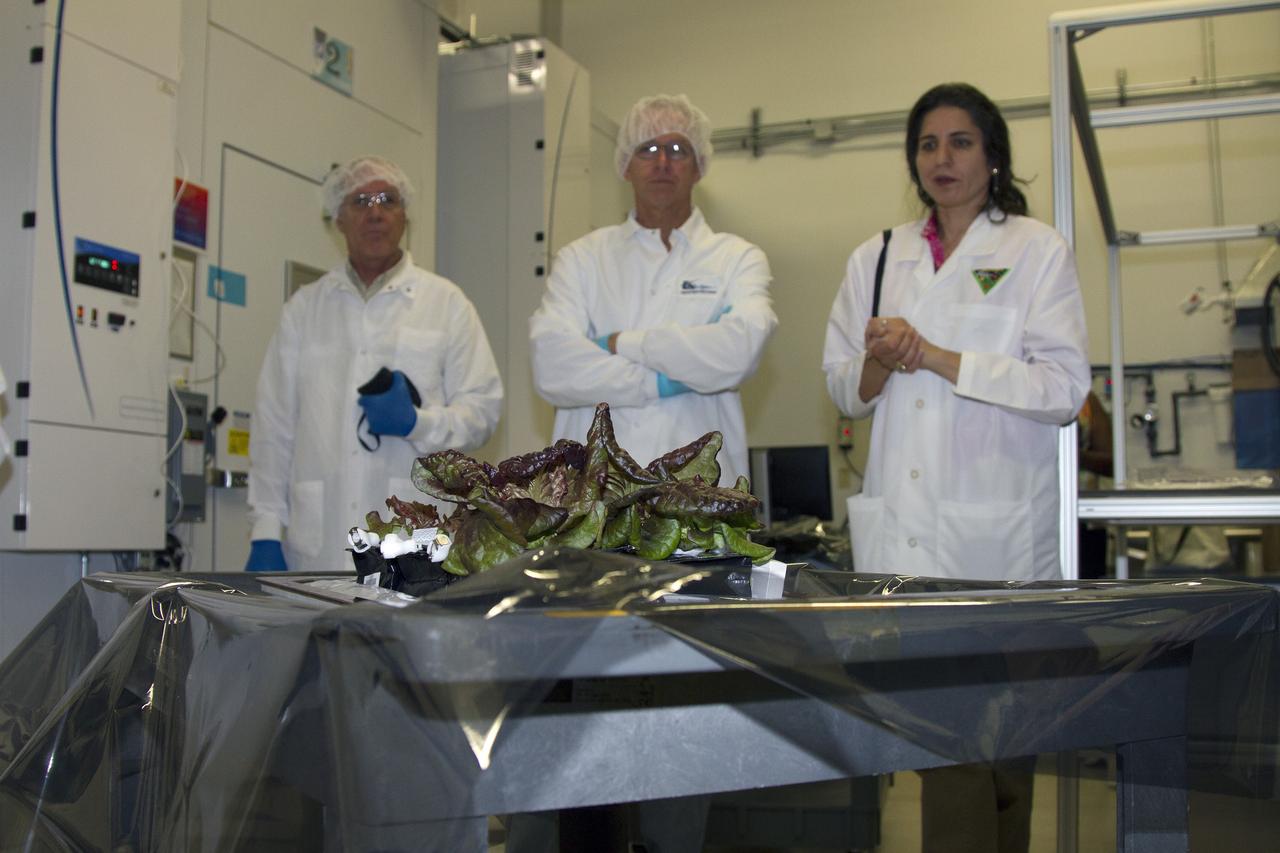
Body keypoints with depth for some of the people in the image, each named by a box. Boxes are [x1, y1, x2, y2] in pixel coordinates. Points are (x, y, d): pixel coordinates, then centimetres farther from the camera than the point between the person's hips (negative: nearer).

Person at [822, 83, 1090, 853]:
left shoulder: (1038, 250, 4)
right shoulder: (877, 259, 15)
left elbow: (1064, 386, -6)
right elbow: (844, 387, 16)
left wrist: (937, 357, -12)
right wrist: (881, 364, -7)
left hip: (995, 525, -2)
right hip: (903, 523, 3)